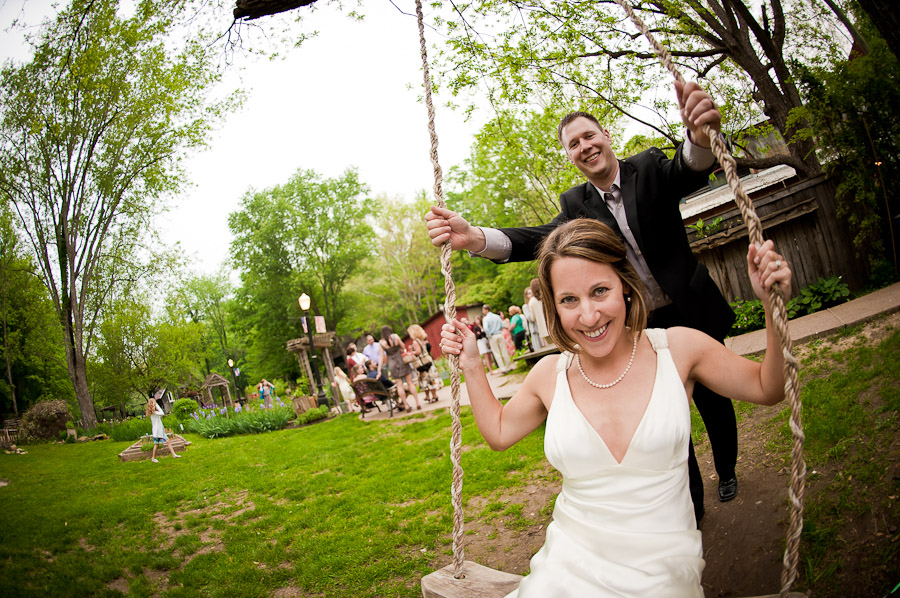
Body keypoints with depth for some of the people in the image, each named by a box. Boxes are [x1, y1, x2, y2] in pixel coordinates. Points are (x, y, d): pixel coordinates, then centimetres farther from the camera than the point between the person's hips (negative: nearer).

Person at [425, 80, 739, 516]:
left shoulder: (649, 169, -10)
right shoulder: (575, 203, -4)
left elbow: (689, 173, -31)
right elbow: (541, 238, -19)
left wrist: (700, 137, -58)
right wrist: (474, 237, -38)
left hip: (694, 314, -1)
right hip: (641, 329, 1)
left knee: (713, 400, 15)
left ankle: (727, 473, 43)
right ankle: (691, 500, 29)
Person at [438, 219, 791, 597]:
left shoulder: (678, 348, -7)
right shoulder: (549, 375, -2)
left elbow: (768, 390, 6)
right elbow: (499, 432, 15)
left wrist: (773, 307, -8)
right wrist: (471, 366, 5)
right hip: (570, 563, 0)